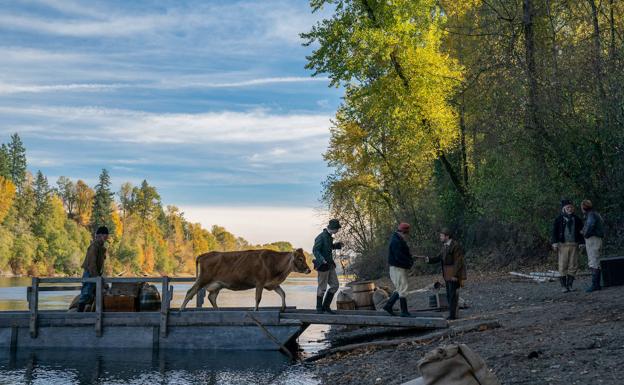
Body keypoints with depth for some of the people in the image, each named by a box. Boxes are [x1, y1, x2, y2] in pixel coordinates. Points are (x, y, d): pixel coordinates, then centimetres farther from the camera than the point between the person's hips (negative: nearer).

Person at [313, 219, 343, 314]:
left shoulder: (329, 236, 9)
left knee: (335, 285, 7)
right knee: (322, 288, 1)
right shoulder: (321, 237, -18)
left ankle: (326, 306, 16)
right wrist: (322, 260, -37)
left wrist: (337, 245, 13)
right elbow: (315, 250, -23)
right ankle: (319, 308, 15)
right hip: (323, 266, -9)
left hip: (330, 265, 9)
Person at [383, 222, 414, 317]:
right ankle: (404, 312, -2)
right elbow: (399, 256, -25)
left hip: (401, 268, 10)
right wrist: (410, 262, -17)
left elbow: (405, 253, 20)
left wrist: (410, 259, 2)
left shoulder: (399, 240, 16)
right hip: (397, 268, -10)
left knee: (399, 289, 16)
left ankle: (388, 306, 21)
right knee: (403, 290, -6)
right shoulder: (395, 241, -19)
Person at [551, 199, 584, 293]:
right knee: (563, 266, -4)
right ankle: (563, 286, -1)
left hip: (574, 245, 3)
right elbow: (554, 231, -1)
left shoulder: (577, 219, 10)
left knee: (573, 266, 2)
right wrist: (555, 243, -10)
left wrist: (581, 242, 4)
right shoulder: (559, 219, 2)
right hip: (563, 245, -3)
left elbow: (581, 231, 14)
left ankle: (569, 285, 10)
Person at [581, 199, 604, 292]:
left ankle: (595, 284, -14)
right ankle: (597, 284, 15)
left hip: (592, 239, -10)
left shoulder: (591, 214, -12)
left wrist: (585, 234, -13)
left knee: (594, 263, -12)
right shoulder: (596, 214, 18)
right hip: (597, 240, 10)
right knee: (595, 263, 12)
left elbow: (590, 225, -31)